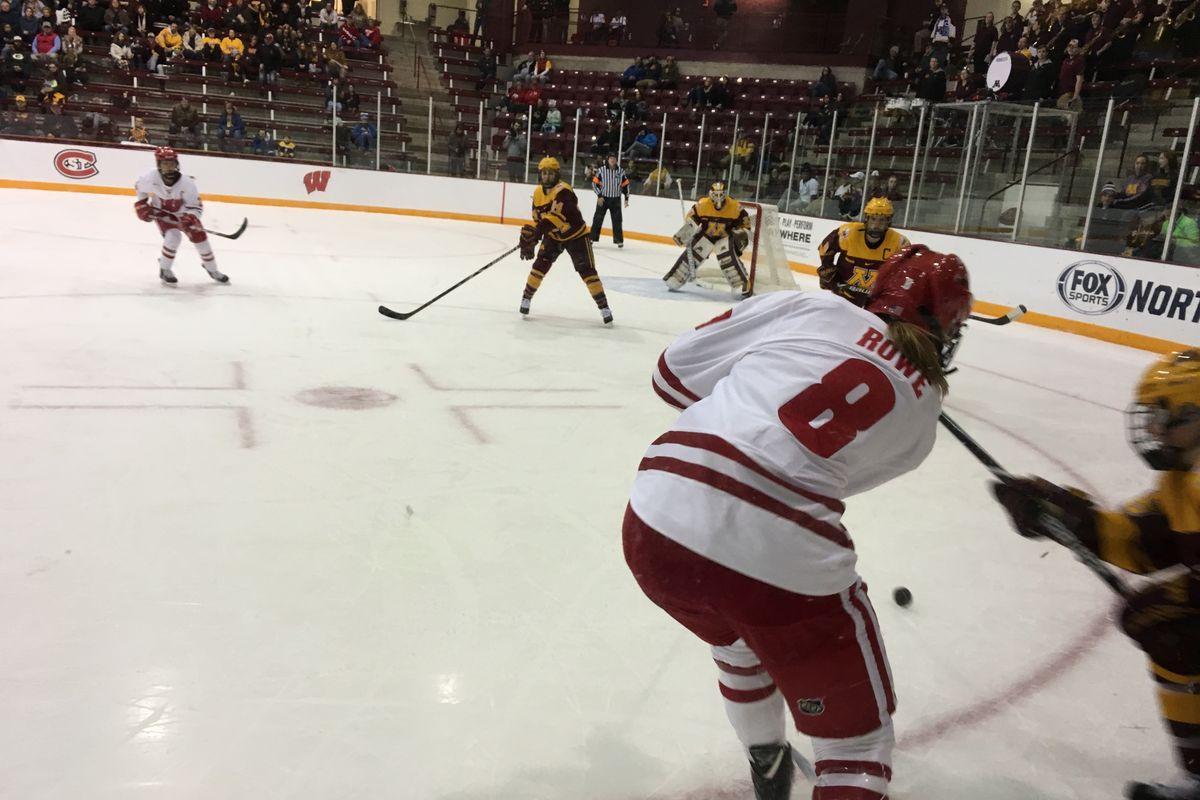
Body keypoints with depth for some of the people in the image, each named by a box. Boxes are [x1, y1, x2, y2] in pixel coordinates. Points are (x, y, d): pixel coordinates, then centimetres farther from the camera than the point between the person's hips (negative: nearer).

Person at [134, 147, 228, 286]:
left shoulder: (186, 183, -30)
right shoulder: (151, 178, -26)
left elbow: (196, 206, -24)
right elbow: (139, 186, -1)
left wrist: (191, 218, -42)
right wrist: (141, 204, -3)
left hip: (182, 213, 1)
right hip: (161, 213, -1)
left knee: (200, 237, -2)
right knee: (173, 236, -25)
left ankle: (212, 269, 21)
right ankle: (164, 270, -4)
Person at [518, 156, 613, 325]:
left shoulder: (563, 191, -27)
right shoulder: (538, 192, -1)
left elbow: (557, 216, -43)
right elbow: (538, 218, 9)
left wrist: (540, 229, -53)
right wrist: (531, 236, -2)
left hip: (576, 235, -5)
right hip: (553, 236, 6)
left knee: (587, 270, -9)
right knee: (541, 264, -8)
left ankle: (603, 306, -4)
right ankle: (526, 298, 4)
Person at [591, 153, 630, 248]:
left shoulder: (621, 171, 1)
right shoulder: (601, 170, -6)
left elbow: (626, 185, 8)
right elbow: (595, 183, -5)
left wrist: (626, 198, 3)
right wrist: (599, 196, -12)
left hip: (616, 200, 2)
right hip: (603, 198, -1)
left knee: (617, 220, 3)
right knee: (598, 219, 0)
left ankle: (619, 240, 11)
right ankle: (592, 238, 7)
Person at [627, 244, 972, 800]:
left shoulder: (807, 308, 13)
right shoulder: (922, 409, 16)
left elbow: (675, 370, 13)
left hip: (658, 522, 5)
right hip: (781, 557, -4)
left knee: (741, 639, 36)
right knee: (856, 731, 21)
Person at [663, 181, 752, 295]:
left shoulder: (735, 207, -21)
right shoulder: (702, 204, -20)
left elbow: (744, 222, -8)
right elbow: (691, 219, -10)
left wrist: (742, 236, -18)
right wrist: (684, 233, -19)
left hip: (725, 237, -2)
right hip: (706, 234, 2)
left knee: (728, 257, -24)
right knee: (693, 254, -8)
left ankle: (741, 285, -15)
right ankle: (675, 280, 3)